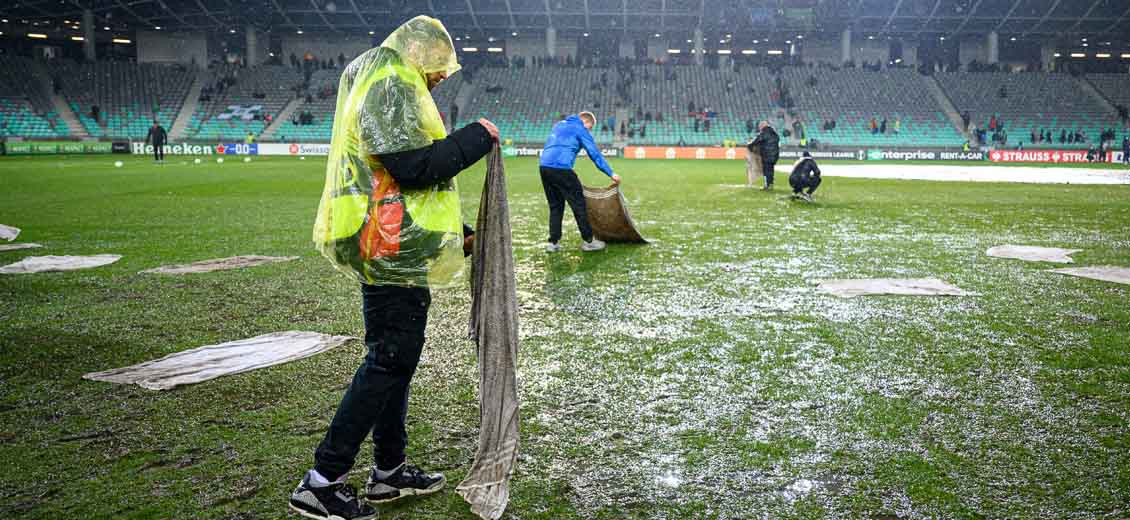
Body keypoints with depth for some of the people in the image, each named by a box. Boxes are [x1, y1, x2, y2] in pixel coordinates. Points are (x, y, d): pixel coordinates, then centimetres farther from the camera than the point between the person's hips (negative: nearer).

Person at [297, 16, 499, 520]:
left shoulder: (386, 87, 22)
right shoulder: (392, 87, -12)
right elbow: (412, 165, -24)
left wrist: (456, 231, 22)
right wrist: (476, 137, -13)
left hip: (391, 247, 11)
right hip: (392, 250, -11)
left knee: (395, 357, 16)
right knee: (389, 360, -7)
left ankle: (390, 470, 26)